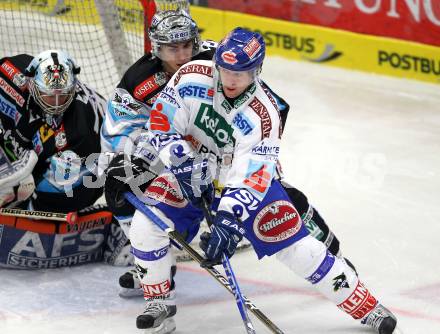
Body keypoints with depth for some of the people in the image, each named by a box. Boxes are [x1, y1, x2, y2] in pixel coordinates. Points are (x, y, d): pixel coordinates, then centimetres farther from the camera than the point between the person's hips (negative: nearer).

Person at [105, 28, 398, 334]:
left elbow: (250, 178, -35)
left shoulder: (262, 115, -29)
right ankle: (160, 302, 2)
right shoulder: (193, 77, -22)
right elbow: (162, 123, -13)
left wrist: (229, 220, -46)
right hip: (190, 170, 2)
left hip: (246, 174, -2)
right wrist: (180, 156, -26)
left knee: (295, 245, -9)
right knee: (146, 222, -20)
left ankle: (366, 306, 3)